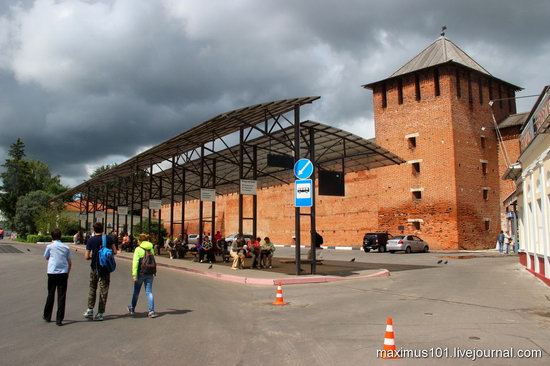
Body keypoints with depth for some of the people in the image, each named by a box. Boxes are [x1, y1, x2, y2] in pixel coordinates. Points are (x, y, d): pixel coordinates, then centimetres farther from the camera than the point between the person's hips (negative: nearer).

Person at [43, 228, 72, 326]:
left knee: (50, 295, 14)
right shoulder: (66, 247, 4)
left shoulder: (50, 246, -3)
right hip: (63, 273, 1)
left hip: (52, 273, -1)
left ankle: (47, 316, 28)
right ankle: (59, 319, 1)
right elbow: (70, 263, 7)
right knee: (61, 296, 2)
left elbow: (46, 257, 16)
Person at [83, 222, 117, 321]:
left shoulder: (91, 240, -6)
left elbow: (86, 257, -7)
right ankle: (100, 313, 7)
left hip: (95, 267, 0)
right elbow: (114, 252, -3)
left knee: (92, 289, 18)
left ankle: (90, 310, 14)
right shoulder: (108, 239, -5)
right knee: (103, 290, 6)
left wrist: (93, 257, 13)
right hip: (106, 268, 0)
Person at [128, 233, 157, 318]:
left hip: (140, 273, -3)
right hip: (150, 273, 3)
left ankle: (132, 308, 33)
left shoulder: (138, 249, -8)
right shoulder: (151, 249, 6)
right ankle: (151, 311, -6)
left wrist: (134, 274, -16)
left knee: (136, 292, 15)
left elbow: (135, 262, -14)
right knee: (149, 292, 4)